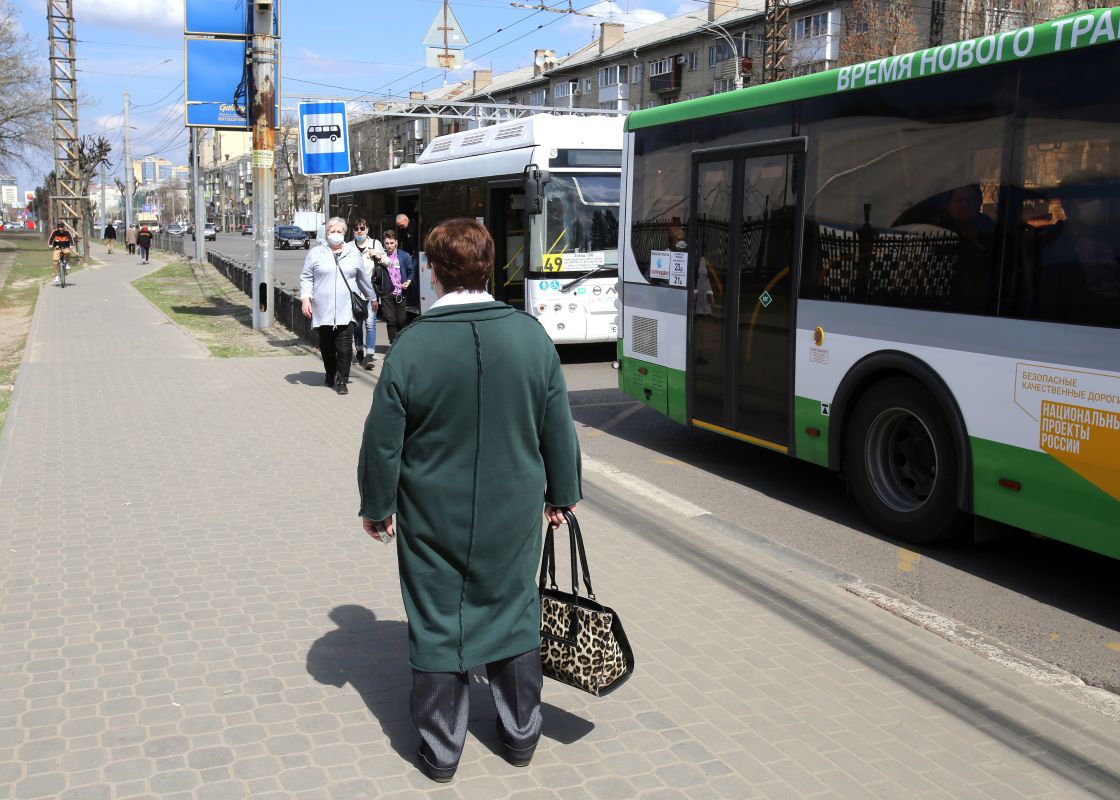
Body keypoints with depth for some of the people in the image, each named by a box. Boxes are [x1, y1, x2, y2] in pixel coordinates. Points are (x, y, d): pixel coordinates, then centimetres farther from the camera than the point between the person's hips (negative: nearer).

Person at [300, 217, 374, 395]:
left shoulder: (353, 253, 11)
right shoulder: (316, 253, 6)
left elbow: (362, 278, 19)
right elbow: (306, 278, 6)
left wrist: (371, 297, 25)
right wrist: (305, 298, -6)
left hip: (346, 311, 0)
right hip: (323, 311, 0)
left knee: (345, 346, -8)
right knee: (326, 346, 9)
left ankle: (341, 381, 0)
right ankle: (330, 375, 28)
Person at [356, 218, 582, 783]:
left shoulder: (412, 346, -16)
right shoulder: (530, 335, -8)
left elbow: (383, 440, -9)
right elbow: (558, 427, 1)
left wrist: (377, 507, 6)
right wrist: (561, 493, 14)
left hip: (435, 519, -2)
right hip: (514, 514, 3)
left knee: (437, 623, 12)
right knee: (513, 613, 19)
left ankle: (441, 750, 26)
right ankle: (520, 733, 34)